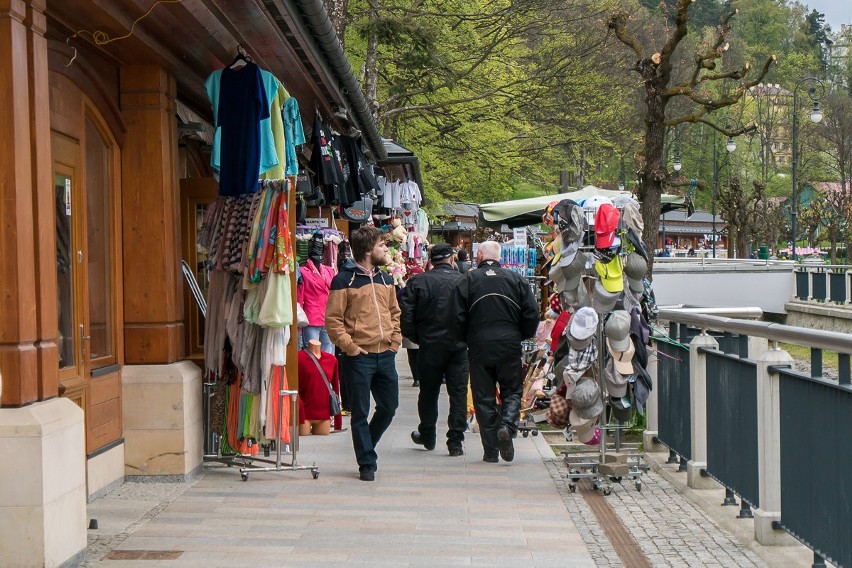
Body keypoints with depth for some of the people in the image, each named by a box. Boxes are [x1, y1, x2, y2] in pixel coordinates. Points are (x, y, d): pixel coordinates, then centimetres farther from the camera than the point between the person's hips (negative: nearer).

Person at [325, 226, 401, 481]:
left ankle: (365, 447, 32)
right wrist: (350, 347, -14)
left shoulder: (386, 279, 14)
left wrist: (395, 340, 9)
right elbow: (332, 319, -9)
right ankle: (367, 463, 9)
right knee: (361, 412, 1)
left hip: (385, 355, 6)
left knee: (389, 407, 10)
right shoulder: (344, 280, -7)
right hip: (360, 357, -6)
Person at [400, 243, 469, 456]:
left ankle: (427, 436, 30)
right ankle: (455, 441, 1)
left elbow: (405, 313, -7)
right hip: (458, 346, -1)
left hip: (430, 345, 1)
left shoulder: (418, 281, -3)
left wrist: (414, 337, 5)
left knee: (428, 392, 16)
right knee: (458, 392, 4)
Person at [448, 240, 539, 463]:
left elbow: (455, 318, -5)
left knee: (484, 398, 7)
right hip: (510, 347, 1)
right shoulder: (516, 280, 3)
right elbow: (532, 315, 1)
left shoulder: (468, 281, -1)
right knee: (512, 391, 14)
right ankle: (508, 426, -14)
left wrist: (467, 340, 12)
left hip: (479, 347, -1)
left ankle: (491, 450, 6)